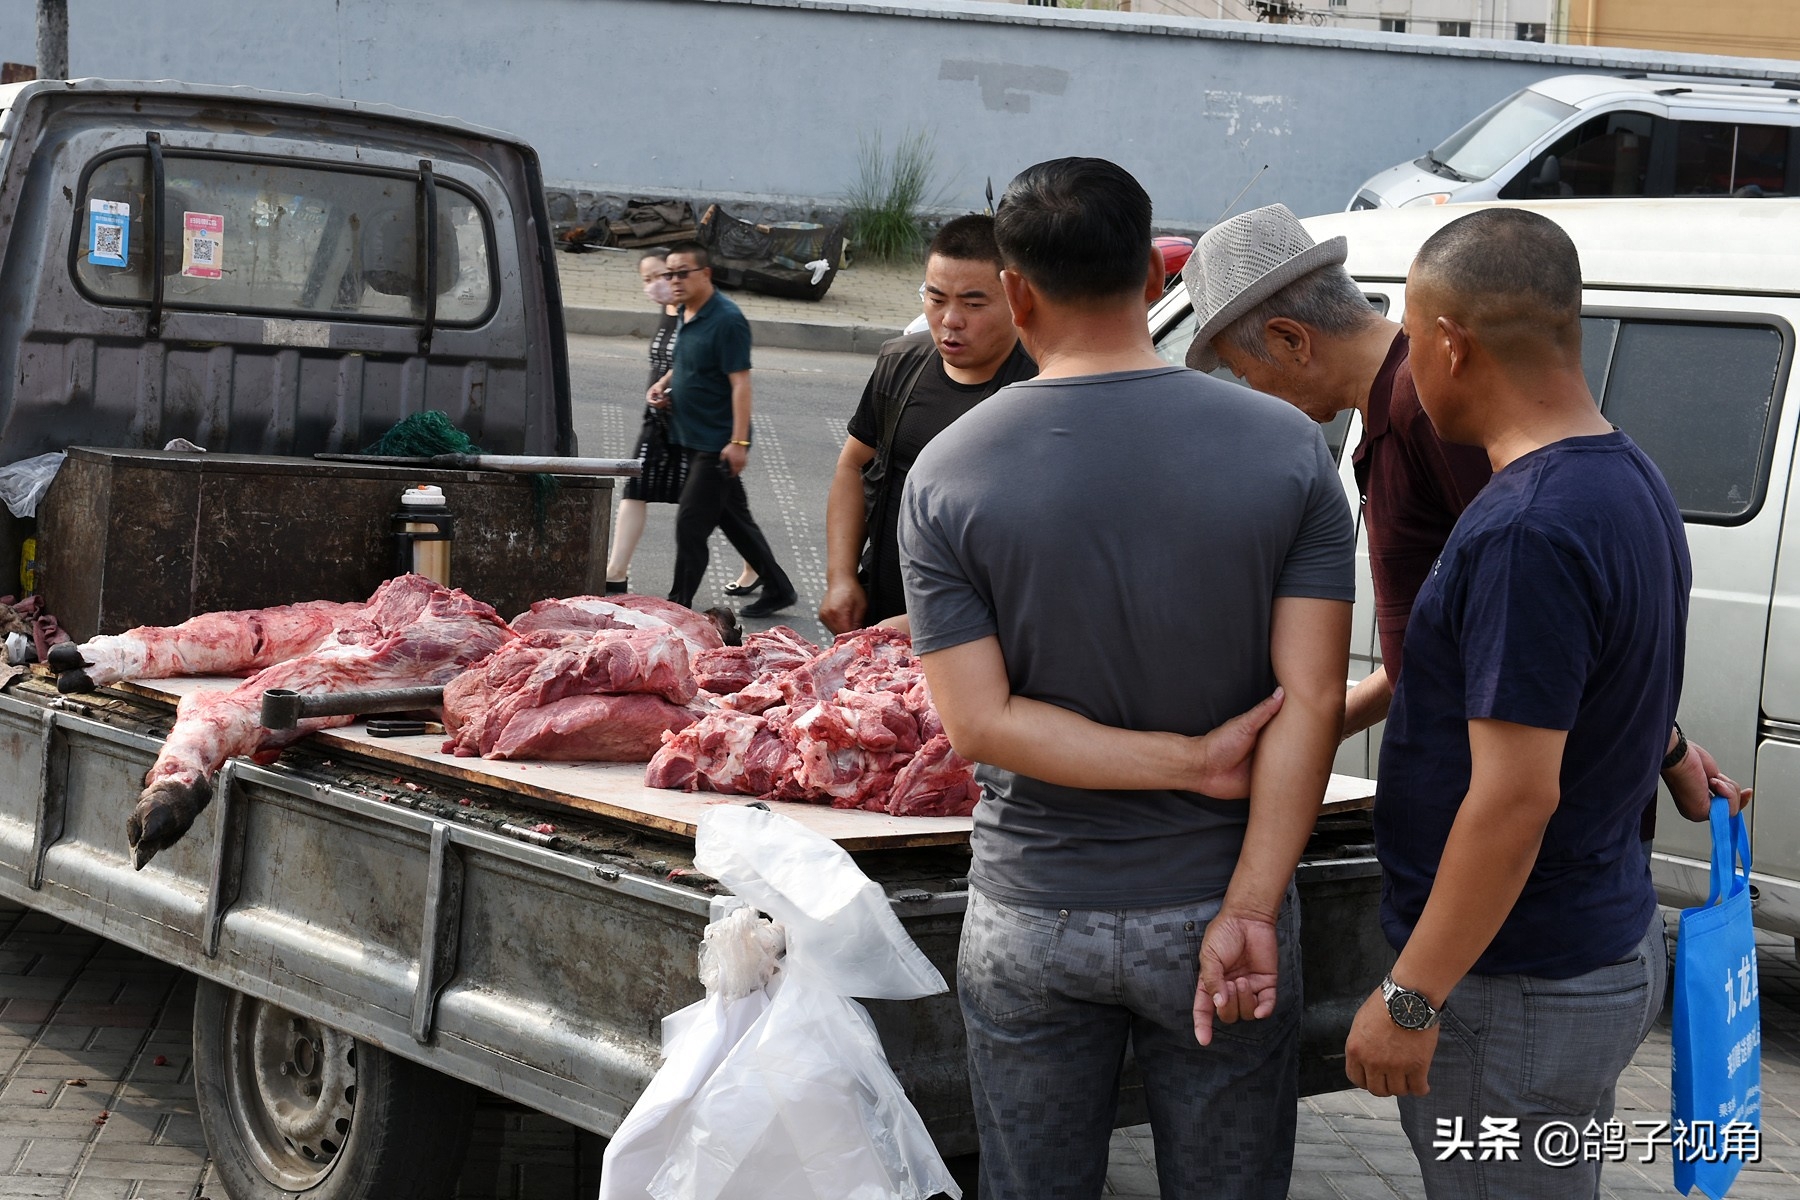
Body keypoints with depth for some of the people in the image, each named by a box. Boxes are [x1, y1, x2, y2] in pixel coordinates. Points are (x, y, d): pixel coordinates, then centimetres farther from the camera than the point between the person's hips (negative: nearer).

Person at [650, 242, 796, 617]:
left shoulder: (726, 320, -17)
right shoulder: (687, 315, 10)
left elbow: (740, 382, -20)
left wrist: (738, 441, -25)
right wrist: (664, 383, 7)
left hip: (717, 443, -9)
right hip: (694, 439, 9)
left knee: (690, 523, -7)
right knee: (734, 519, 15)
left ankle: (679, 604, 1)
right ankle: (777, 589, 26)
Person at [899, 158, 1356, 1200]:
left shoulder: (948, 475, -9)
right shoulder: (1288, 451, -8)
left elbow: (979, 722, -14)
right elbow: (1311, 701, -13)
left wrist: (1189, 760, -12)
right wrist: (1248, 909, -13)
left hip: (1032, 925, 0)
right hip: (1214, 904, 0)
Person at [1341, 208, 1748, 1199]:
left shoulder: (1527, 532, -26)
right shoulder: (1630, 480, 6)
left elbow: (1516, 793, -27)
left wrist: (1410, 999, -20)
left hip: (1520, 986, -10)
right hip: (1607, 940, 10)